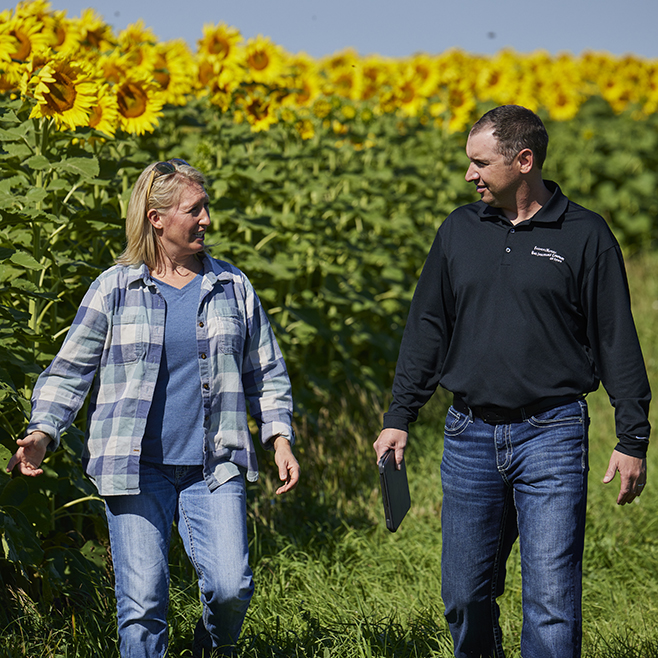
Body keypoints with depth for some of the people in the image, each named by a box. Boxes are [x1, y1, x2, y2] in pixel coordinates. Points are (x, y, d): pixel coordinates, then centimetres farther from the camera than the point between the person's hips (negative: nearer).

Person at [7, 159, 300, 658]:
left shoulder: (233, 288, 11)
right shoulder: (114, 289, 4)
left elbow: (266, 374, 19)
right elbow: (70, 371, 7)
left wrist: (280, 438, 8)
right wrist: (42, 433, -6)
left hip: (214, 468, 1)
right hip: (136, 467, -1)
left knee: (231, 587, -11)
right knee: (142, 602, -6)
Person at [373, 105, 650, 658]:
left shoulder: (585, 235, -1)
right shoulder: (459, 231, 10)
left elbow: (617, 342, 0)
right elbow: (428, 328, 15)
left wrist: (632, 440, -3)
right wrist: (399, 417, 10)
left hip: (551, 434, -4)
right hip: (470, 433, 4)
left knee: (552, 599, -6)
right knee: (465, 594, 8)